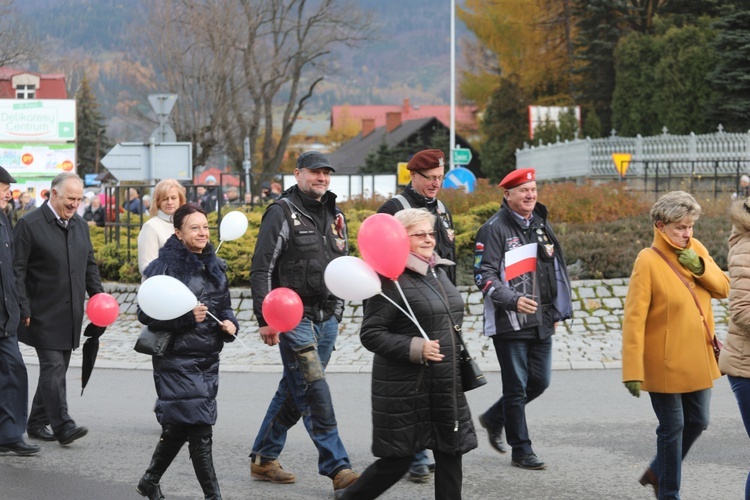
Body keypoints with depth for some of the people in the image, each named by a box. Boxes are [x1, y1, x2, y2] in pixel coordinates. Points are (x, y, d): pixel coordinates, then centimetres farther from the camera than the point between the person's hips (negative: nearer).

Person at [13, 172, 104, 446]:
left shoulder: (80, 225, 12)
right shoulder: (29, 225, -9)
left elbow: (90, 266, 21)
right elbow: (17, 270, -9)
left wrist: (98, 295, 8)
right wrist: (23, 308, -14)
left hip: (71, 315, 7)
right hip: (44, 314, -7)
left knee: (56, 369, 11)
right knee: (53, 367, -11)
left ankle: (37, 423, 20)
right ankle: (63, 426, -14)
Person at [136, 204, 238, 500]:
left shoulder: (214, 266, 11)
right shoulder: (164, 267, -10)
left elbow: (224, 306, 21)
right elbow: (147, 314, -13)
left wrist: (229, 323, -1)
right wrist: (187, 317, -23)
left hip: (208, 359, 7)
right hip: (177, 358, -7)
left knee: (180, 426, 13)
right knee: (199, 427, -8)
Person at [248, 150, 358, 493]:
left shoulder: (334, 215, 15)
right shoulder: (283, 212, -6)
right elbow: (261, 269, -9)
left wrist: (337, 310, 14)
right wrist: (266, 320, -14)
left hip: (327, 319, 7)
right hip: (295, 318, -7)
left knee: (293, 392, 12)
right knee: (315, 392, -11)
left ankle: (263, 459, 22)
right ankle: (337, 467, -11)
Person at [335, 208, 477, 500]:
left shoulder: (439, 272, 11)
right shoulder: (391, 281, -14)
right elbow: (370, 334, -17)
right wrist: (415, 348, -24)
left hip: (446, 385, 8)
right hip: (405, 389, -8)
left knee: (450, 453, 6)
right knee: (397, 462, 0)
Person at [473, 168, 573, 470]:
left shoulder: (541, 224, 13)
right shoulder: (494, 229, -10)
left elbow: (556, 269, 22)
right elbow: (484, 275, -15)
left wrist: (557, 311, 19)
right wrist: (513, 300, -29)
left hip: (541, 322, 7)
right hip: (510, 323, -7)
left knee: (539, 382, 11)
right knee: (516, 387, 0)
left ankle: (494, 419, 33)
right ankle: (521, 451, 10)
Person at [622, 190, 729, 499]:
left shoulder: (696, 251, 3)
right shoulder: (648, 261, -16)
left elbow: (723, 288, 5)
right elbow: (634, 318, -18)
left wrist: (701, 267, -14)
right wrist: (632, 370, -22)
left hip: (698, 358, 7)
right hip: (665, 363, -7)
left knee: (697, 421, 15)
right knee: (673, 427, 1)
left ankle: (658, 472, 35)